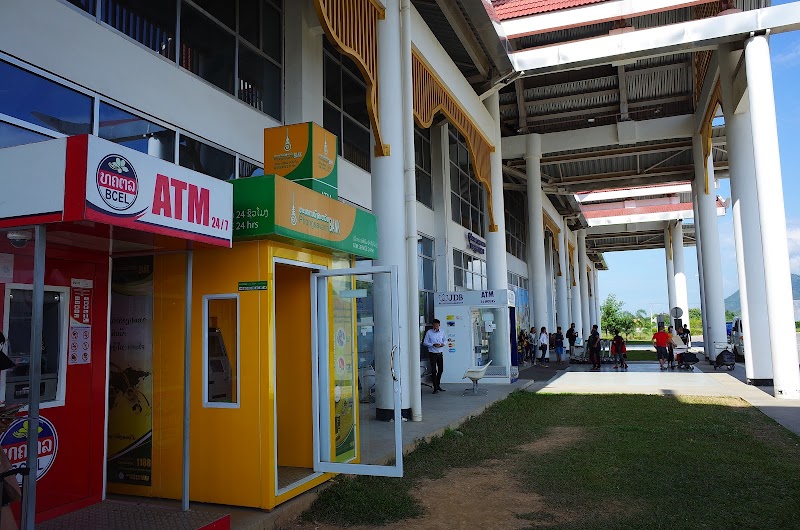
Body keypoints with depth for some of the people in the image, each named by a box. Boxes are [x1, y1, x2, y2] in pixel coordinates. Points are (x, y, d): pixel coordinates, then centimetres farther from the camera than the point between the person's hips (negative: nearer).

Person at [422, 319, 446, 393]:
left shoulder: (442, 332, 7)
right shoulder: (429, 332, -7)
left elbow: (445, 340, 19)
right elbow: (425, 343, -7)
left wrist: (443, 344, -4)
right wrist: (433, 345, -19)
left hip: (440, 354, 5)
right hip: (433, 354, -5)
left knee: (440, 370, 13)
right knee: (434, 371, -7)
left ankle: (438, 385, 30)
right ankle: (435, 388, -3)